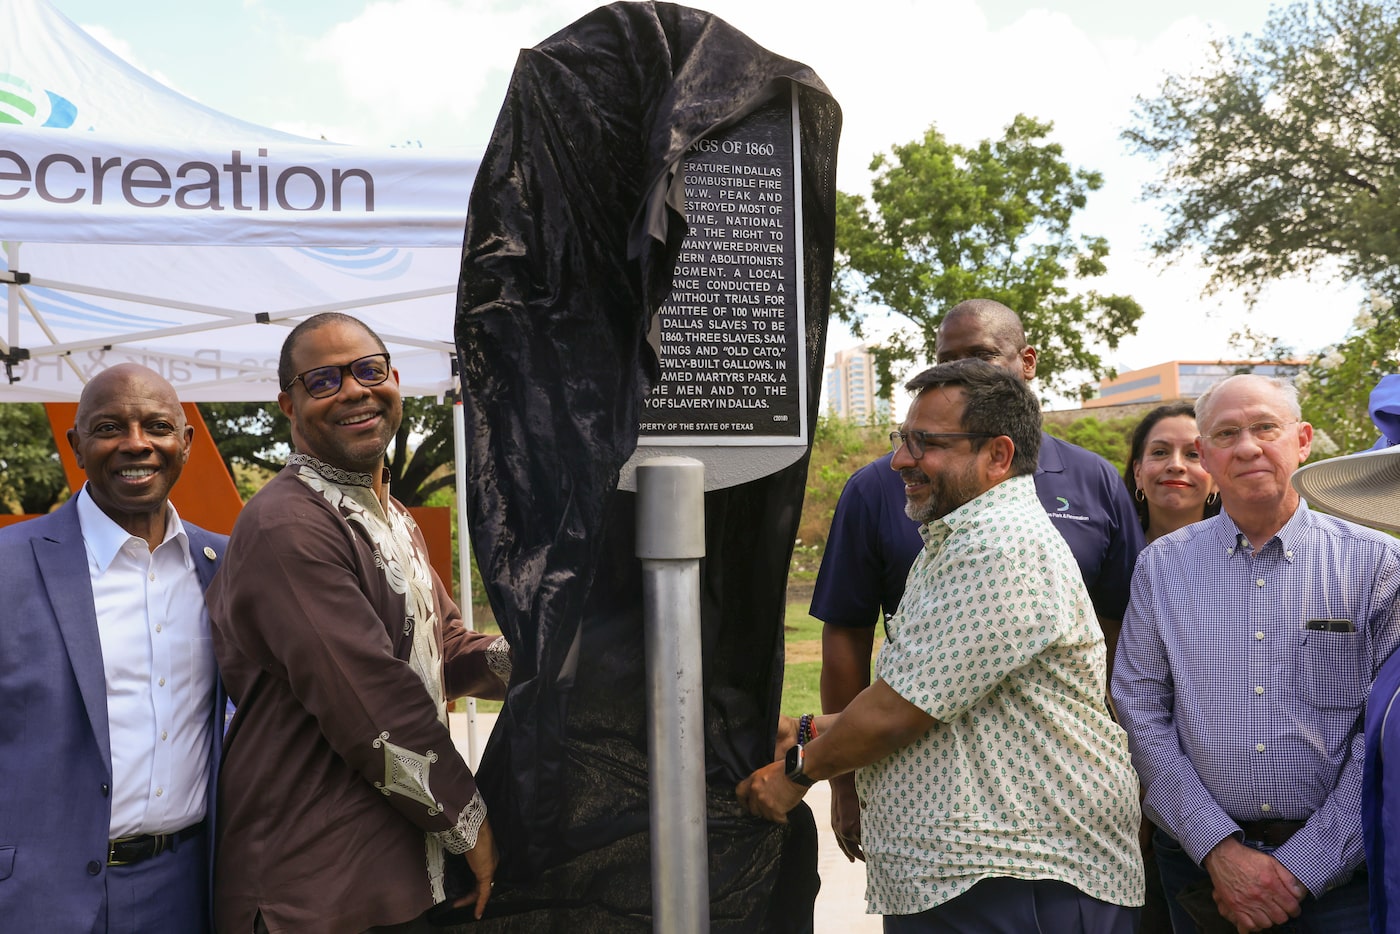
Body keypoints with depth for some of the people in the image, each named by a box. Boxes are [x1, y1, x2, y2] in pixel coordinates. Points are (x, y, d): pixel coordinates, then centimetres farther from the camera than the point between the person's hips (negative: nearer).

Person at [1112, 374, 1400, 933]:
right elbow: (1140, 711, -3)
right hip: (1198, 859, 1)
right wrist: (1219, 848, -11)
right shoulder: (1161, 566, 0)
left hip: (1338, 864, -1)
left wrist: (1303, 866, -12)